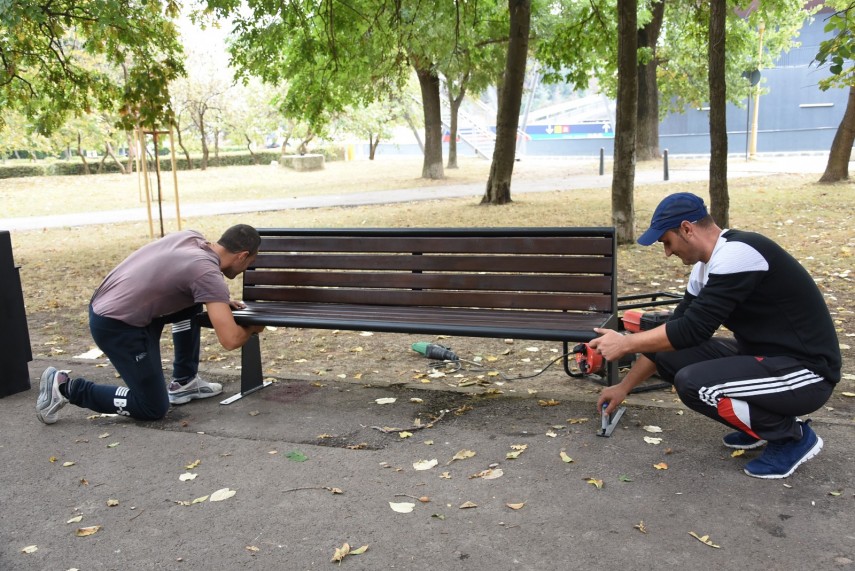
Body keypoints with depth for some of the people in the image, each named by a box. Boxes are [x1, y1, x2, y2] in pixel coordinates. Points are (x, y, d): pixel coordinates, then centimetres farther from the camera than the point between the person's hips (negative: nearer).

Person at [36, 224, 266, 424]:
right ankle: (66, 388, 6)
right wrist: (253, 328, -3)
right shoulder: (208, 274, -19)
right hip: (117, 325, -9)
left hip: (103, 307, 9)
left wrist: (217, 302, 17)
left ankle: (183, 382, 22)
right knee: (153, 408, 2)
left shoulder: (191, 237, 4)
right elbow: (230, 339, -25)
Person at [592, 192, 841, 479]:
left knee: (693, 384, -28)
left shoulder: (737, 253, -23)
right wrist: (624, 387, 15)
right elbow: (677, 326, 12)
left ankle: (792, 435, -2)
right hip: (762, 356, 9)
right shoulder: (708, 265, 6)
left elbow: (693, 329, -26)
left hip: (805, 371, -9)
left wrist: (626, 343, -13)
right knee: (668, 353, 1)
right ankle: (761, 420, 13)